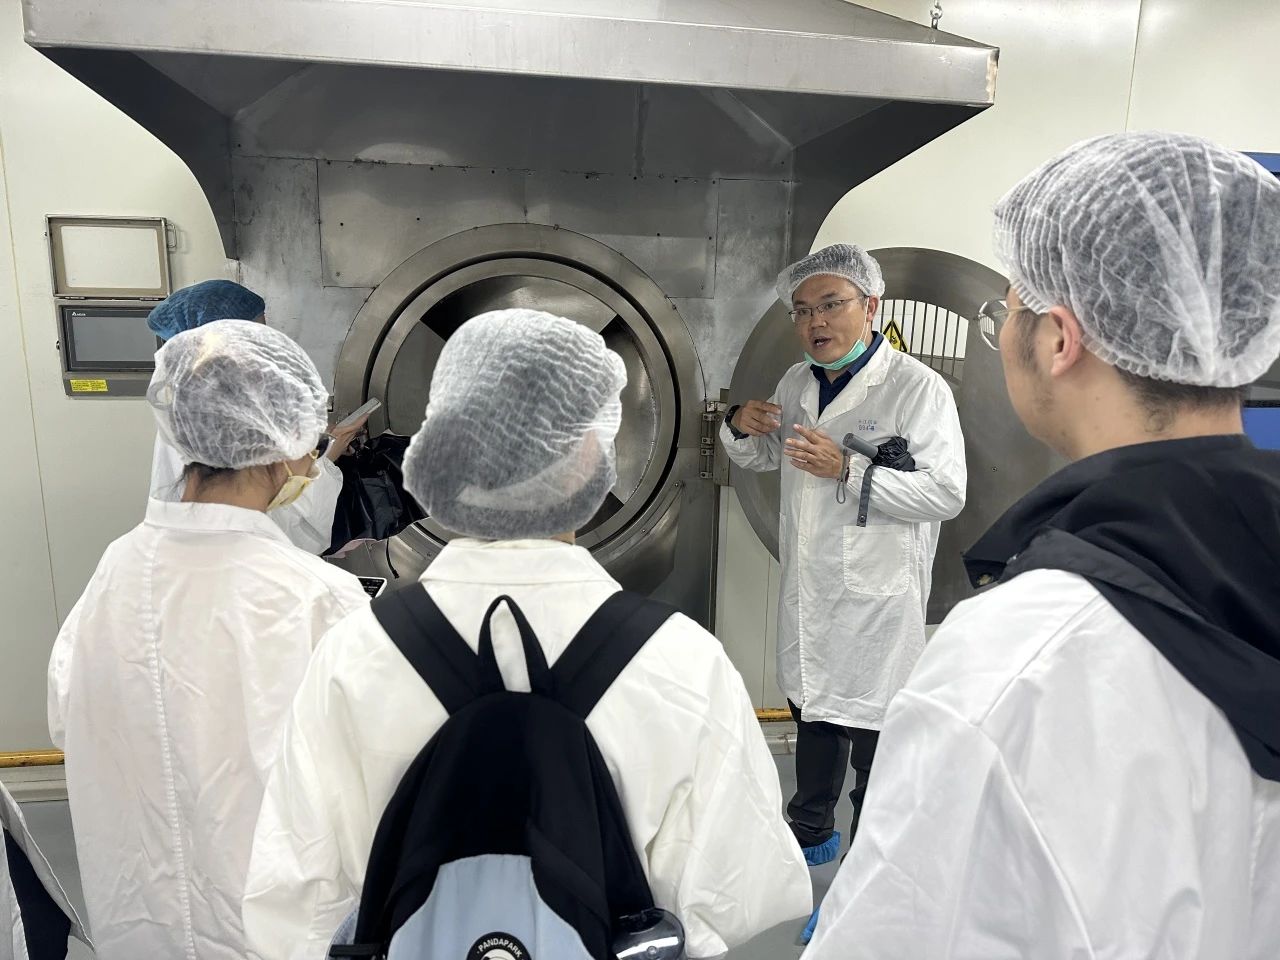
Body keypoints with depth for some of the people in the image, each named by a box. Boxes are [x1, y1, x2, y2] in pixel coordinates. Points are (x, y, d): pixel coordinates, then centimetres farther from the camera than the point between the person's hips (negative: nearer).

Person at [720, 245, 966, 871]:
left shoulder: (917, 386, -13)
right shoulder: (796, 384, 9)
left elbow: (947, 492, -20)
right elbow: (763, 459, 23)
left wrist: (849, 469, -26)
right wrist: (741, 428, 0)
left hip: (876, 595, -7)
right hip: (807, 587, 7)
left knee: (874, 742, 3)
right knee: (811, 714, 22)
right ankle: (811, 832, 43)